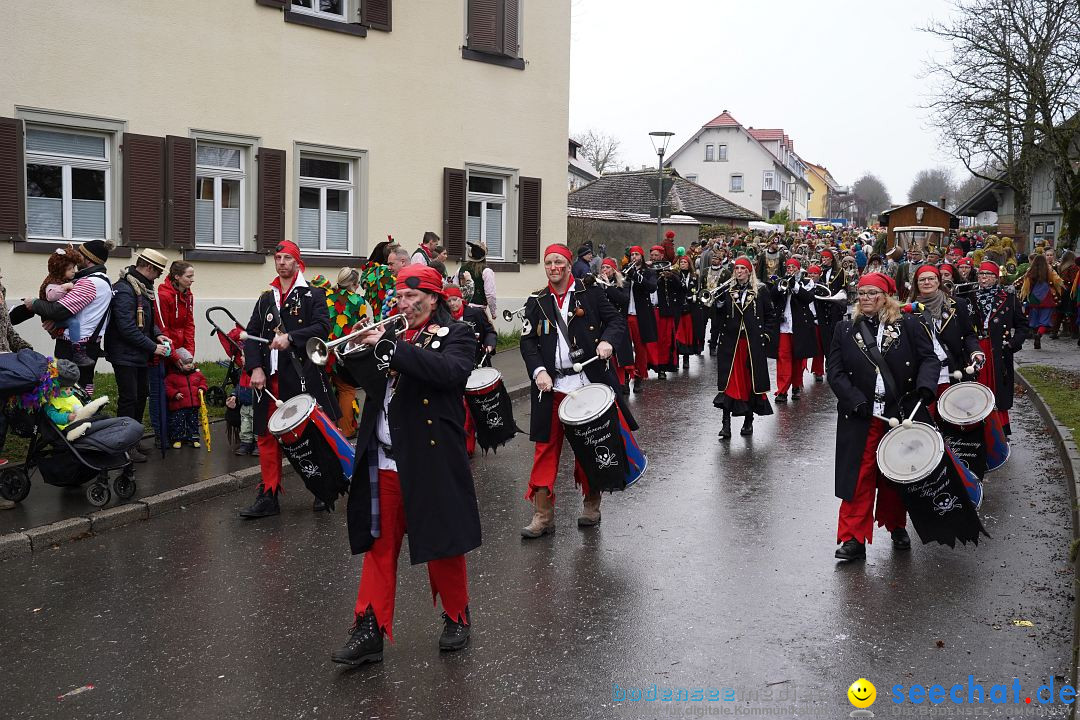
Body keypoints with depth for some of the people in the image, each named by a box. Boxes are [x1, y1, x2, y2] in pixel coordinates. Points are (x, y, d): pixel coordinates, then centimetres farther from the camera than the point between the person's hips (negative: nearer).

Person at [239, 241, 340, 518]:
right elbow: (251, 335, 10)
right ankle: (268, 497, 11)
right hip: (271, 378, 4)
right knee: (267, 436, 3)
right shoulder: (265, 300, 16)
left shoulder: (313, 295, 4)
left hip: (305, 376, -4)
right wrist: (255, 367, -4)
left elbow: (323, 326, -11)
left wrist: (291, 337, -22)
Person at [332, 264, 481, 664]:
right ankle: (370, 631, 12)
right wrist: (358, 349, -8)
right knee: (379, 546, 7)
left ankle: (457, 617, 28)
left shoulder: (456, 335, -3)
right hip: (385, 461, 5)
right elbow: (369, 382, 11)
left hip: (431, 460, -5)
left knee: (443, 542, 8)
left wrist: (388, 346, -24)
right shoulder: (391, 333, 13)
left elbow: (451, 371, -24)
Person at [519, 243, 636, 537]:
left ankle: (591, 505, 26)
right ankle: (543, 515, 7)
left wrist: (607, 341, -18)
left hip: (589, 382, -1)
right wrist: (538, 371, -12)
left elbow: (616, 320, 3)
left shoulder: (590, 292, 2)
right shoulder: (536, 302, 8)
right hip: (552, 386, 2)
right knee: (546, 447, 1)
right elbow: (528, 341, 4)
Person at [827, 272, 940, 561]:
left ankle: (897, 526, 33)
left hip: (900, 414, 0)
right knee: (859, 477, -2)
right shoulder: (845, 330, 4)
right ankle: (853, 538, 3)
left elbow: (929, 358, 0)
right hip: (860, 418, 0)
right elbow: (834, 370, -1)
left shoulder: (909, 326, 2)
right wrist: (857, 402, -13)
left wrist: (925, 386, -20)